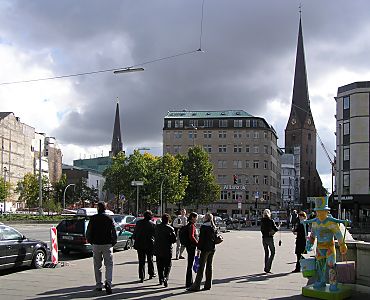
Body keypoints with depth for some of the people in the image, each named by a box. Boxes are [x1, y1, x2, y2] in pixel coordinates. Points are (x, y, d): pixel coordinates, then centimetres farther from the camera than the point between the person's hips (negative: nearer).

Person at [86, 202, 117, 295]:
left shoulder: (93, 218, -1)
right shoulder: (109, 219, -3)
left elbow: (88, 231, 1)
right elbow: (114, 232, -2)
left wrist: (90, 240, 16)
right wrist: (113, 242, 10)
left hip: (96, 244, 1)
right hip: (107, 244, -1)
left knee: (97, 265, 11)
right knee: (109, 264, 1)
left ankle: (99, 285, 15)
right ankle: (108, 282, -19)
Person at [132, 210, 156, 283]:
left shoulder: (139, 223, 0)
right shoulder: (152, 224, -6)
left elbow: (135, 233, 5)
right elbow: (155, 235, -6)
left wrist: (135, 241, 16)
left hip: (140, 244, 1)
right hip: (149, 244, -1)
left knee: (141, 260, 4)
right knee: (150, 259, 18)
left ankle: (141, 277, -1)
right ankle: (151, 273, 27)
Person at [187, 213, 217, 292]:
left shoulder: (204, 227, -11)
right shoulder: (214, 227, 10)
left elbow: (201, 239, -14)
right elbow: (215, 238, 14)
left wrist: (199, 248, -11)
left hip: (205, 249, -7)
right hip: (212, 248, 7)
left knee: (201, 267, -7)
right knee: (209, 266, 12)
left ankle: (196, 286, -7)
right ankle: (208, 285, 15)